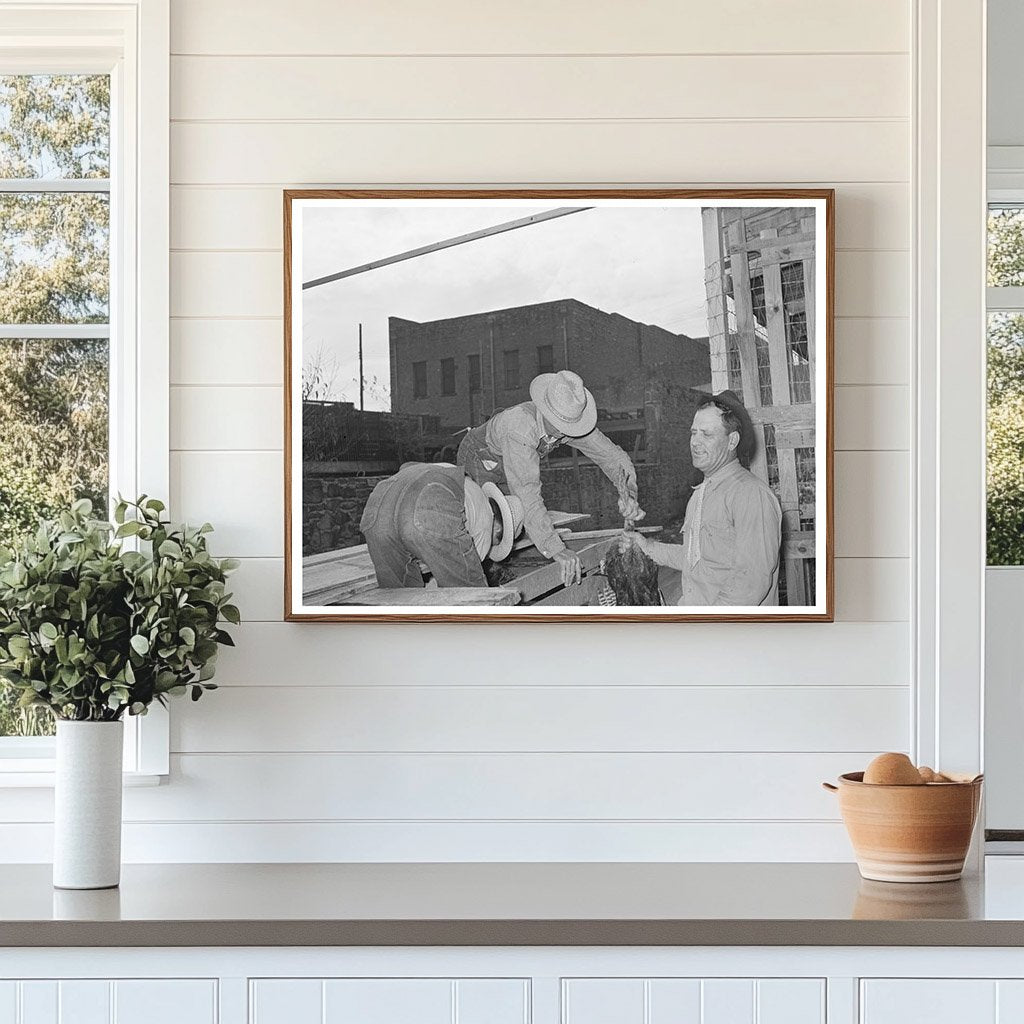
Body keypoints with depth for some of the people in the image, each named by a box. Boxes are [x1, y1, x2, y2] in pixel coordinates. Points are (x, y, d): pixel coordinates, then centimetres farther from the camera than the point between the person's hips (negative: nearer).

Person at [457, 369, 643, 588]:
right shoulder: (520, 425, -47)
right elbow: (526, 492, -55)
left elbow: (612, 456, -15)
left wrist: (627, 493, -37)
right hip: (478, 461, -7)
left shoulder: (570, 422, -26)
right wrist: (557, 549, -63)